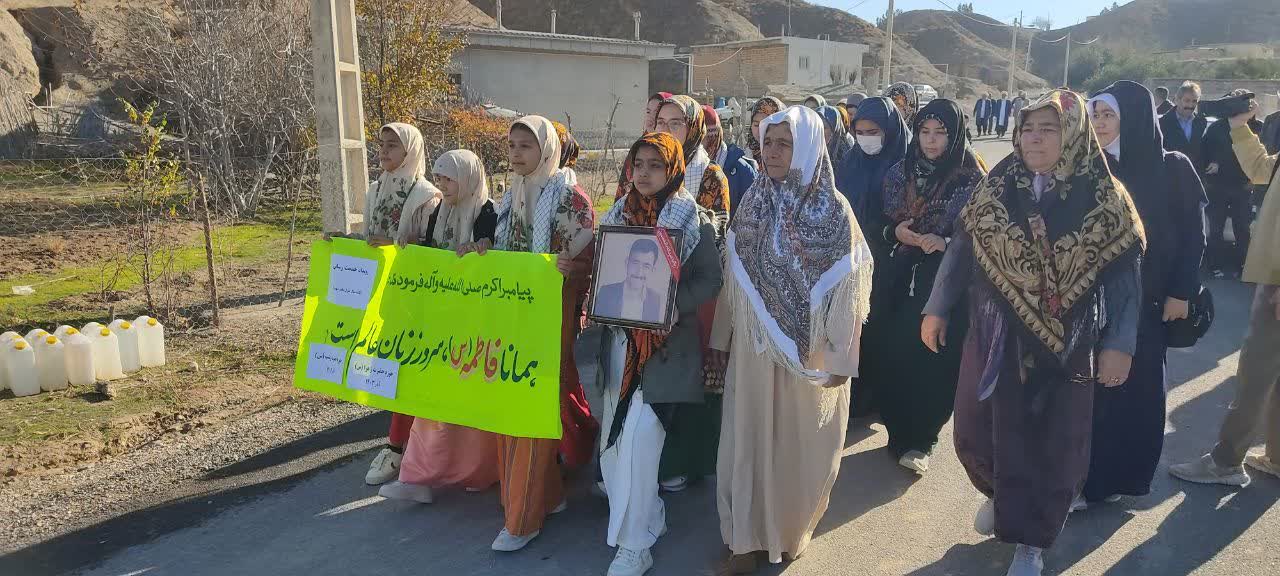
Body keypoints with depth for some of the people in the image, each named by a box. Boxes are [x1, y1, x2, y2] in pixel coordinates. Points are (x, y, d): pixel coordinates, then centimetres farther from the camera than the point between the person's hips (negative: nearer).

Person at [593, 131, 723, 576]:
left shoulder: (694, 220, -3)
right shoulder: (616, 216, 10)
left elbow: (710, 280, -5)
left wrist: (676, 305, -21)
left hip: (666, 342, -5)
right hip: (619, 337, 5)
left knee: (639, 436, -9)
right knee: (614, 435, 9)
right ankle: (646, 517, 31)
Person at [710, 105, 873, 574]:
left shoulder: (833, 208, -10)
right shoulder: (753, 202, 1)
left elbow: (847, 287, -9)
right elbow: (733, 275, 5)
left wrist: (840, 358, -9)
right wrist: (722, 336, 8)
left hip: (809, 350, -3)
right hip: (754, 346, 3)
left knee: (800, 445, 12)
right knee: (750, 440, 7)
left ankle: (791, 531, 34)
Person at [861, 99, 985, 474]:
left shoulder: (971, 181, -3)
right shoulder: (899, 174, 8)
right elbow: (877, 224, 13)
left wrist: (944, 243, -22)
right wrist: (894, 232, -9)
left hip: (942, 285, -3)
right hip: (896, 282, 3)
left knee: (932, 361, -2)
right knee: (889, 355, 1)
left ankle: (919, 439, 15)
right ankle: (900, 431, 20)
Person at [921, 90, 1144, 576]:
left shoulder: (1105, 199, -6)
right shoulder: (994, 190, -1)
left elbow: (1124, 276, -4)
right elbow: (960, 250, 4)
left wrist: (1119, 345, -8)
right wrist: (936, 309, 4)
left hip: (1064, 346, -1)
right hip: (994, 338, 2)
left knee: (1051, 446, 7)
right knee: (976, 432, 10)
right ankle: (1000, 494, 43)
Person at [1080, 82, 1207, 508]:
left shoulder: (1173, 168, -4)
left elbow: (1193, 233, -1)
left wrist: (1182, 292, -6)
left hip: (1147, 298, -1)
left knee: (1138, 388, 6)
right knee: (1089, 388, 3)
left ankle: (1124, 475, 21)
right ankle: (1082, 478, 15)